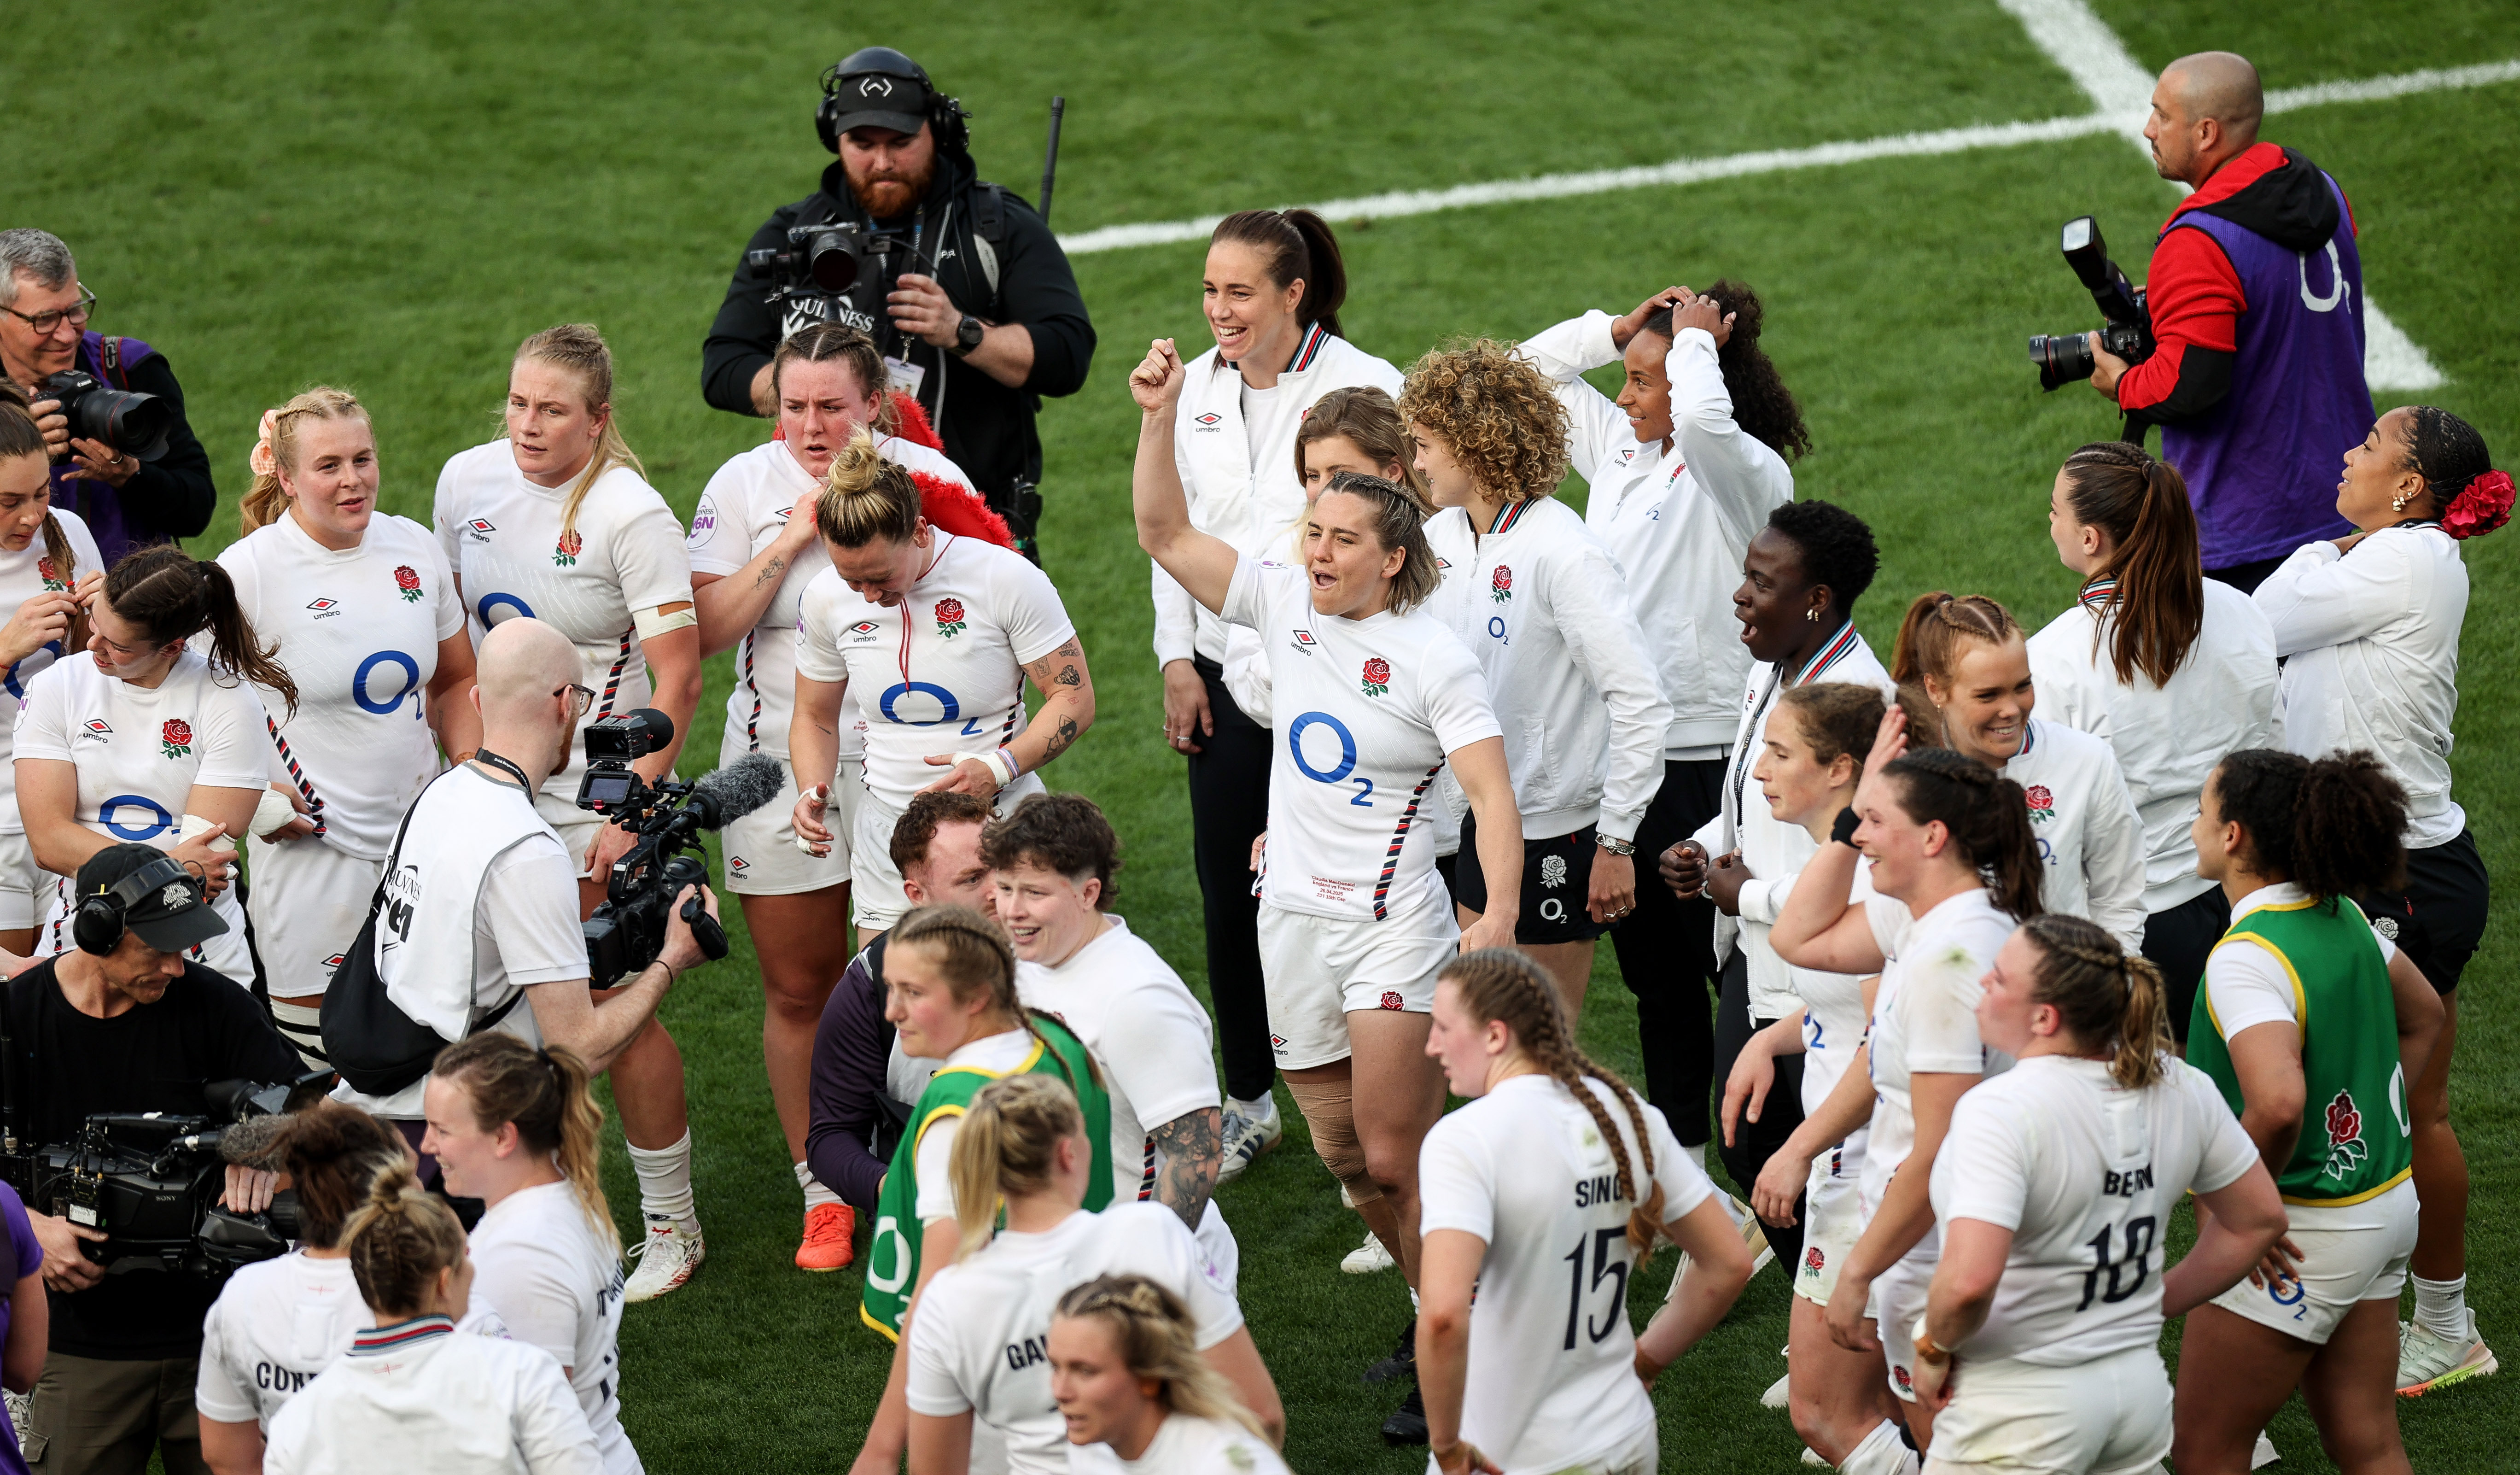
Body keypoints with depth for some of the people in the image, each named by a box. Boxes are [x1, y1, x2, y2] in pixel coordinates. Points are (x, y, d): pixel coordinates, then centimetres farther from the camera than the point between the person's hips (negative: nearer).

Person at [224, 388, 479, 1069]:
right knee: (315, 1077, -3)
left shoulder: (414, 548, 6)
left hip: (422, 844, 5)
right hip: (312, 850, -5)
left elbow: (455, 683, 19)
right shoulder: (250, 571, -10)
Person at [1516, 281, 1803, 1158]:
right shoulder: (1618, 446, 10)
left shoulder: (1747, 472, -12)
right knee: (1650, 963, 15)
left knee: (1727, 960, -2)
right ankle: (1677, 1145, 27)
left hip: (1704, 752, -8)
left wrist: (1696, 339, -17)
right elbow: (1529, 373, 19)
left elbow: (1704, 418, -35)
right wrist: (1619, 328, 6)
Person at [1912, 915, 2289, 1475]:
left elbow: (1969, 1279, -33)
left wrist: (1935, 1349, -13)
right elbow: (2259, 1220, 13)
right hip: (2140, 1386, 7)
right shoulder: (2180, 1089, 0)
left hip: (2019, 1409, -7)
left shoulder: (2000, 1110, -22)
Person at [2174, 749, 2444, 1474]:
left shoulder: (2245, 958, -24)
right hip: (2387, 1206, 9)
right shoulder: (2342, 920, 3)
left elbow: (2277, 1103, -39)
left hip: (2304, 1231, -9)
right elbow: (2424, 1015, 21)